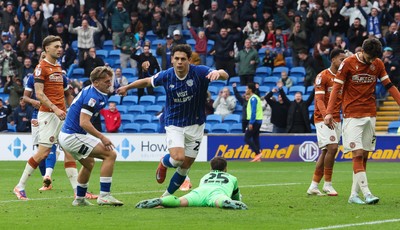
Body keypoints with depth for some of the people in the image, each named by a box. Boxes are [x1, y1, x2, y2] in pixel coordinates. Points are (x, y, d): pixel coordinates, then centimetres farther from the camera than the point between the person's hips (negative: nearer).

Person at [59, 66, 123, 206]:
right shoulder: (93, 96, -19)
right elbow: (84, 122, -26)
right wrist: (102, 138, -21)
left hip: (67, 136, 11)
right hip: (73, 136, -11)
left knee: (89, 162, 30)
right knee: (110, 154, -12)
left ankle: (80, 199, 37)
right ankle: (104, 195, -14)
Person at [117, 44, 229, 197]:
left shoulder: (199, 72, -15)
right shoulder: (166, 76, -9)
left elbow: (225, 76, -28)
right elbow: (147, 81, 12)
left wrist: (218, 73, -51)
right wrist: (127, 87, 21)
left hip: (195, 125, 1)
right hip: (174, 124, -1)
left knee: (185, 166, 6)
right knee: (178, 158, -23)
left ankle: (167, 195, 28)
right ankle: (164, 163, 14)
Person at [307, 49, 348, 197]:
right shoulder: (323, 76, -7)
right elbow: (319, 99, -15)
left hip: (336, 119, 7)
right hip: (323, 119, -7)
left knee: (326, 152, 5)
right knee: (332, 147, -19)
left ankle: (313, 186, 10)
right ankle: (327, 184, -10)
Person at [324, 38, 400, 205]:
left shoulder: (378, 64, 5)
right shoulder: (348, 63, -7)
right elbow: (336, 88, -9)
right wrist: (329, 113, -18)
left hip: (370, 115, 5)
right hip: (352, 115, -5)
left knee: (364, 155, 4)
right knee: (358, 154, -13)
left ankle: (354, 195, 8)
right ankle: (366, 193, -20)